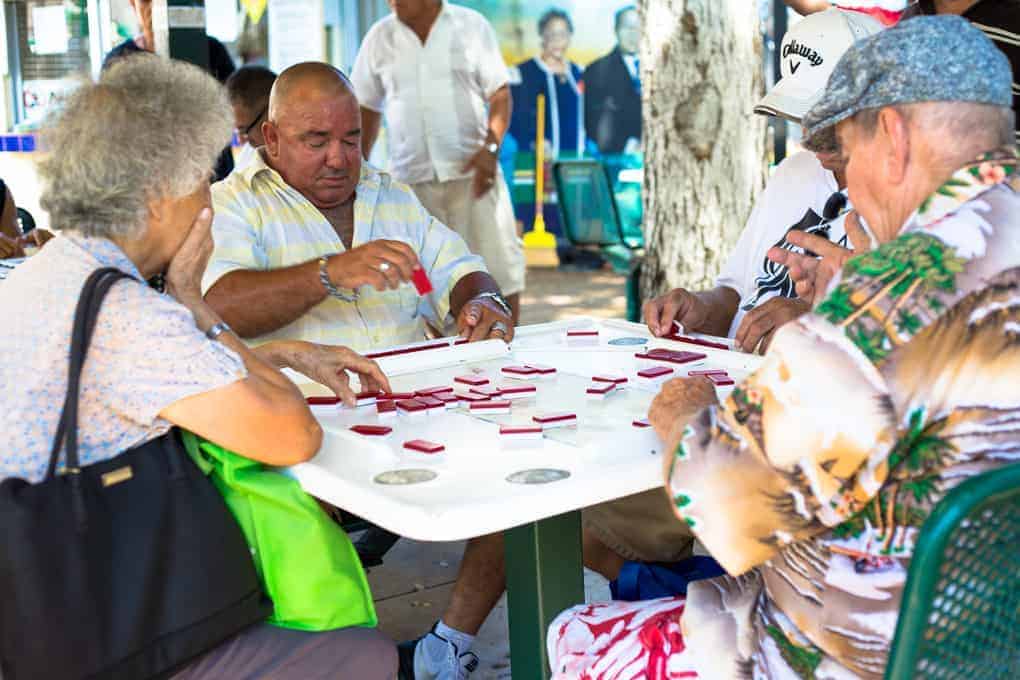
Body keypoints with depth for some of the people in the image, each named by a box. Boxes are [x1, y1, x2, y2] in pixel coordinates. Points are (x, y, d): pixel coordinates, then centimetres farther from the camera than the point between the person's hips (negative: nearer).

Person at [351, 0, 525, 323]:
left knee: (499, 266, -1)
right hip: (411, 177, 2)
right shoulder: (379, 36, 7)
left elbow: (499, 94, 0)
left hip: (472, 170, -2)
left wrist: (491, 148, -15)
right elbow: (367, 108, 14)